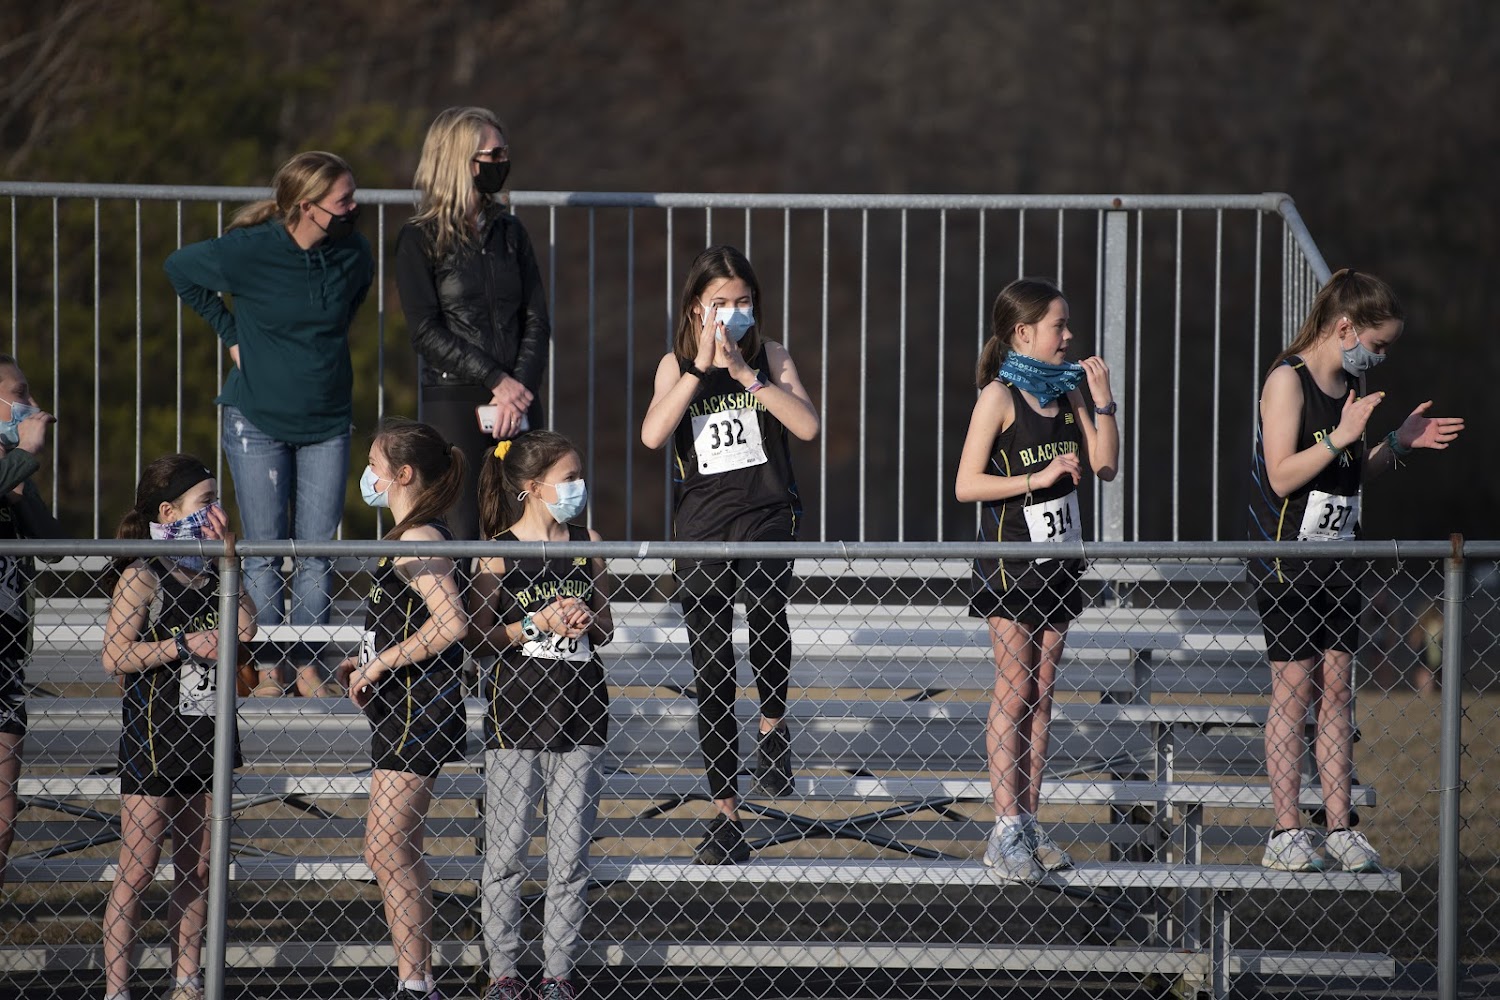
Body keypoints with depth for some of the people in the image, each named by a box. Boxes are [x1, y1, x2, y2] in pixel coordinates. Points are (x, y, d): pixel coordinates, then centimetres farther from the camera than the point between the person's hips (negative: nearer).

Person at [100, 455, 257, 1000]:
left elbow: (245, 628, -3)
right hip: (152, 736, -7)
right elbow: (115, 657, -16)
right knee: (137, 870, -6)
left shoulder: (211, 573, 11)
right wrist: (185, 645, -18)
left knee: (197, 869, 9)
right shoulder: (142, 577, -9)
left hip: (207, 734, 7)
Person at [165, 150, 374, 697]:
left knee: (316, 550, 2)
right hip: (258, 419, -3)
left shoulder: (353, 253, -5)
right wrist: (231, 333, 2)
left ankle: (307, 664, 8)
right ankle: (267, 665, 8)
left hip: (327, 420, 3)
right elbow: (180, 269, 4)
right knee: (263, 550, 1)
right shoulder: (248, 251, -15)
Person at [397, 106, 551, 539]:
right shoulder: (420, 240, 1)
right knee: (463, 531, -7)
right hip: (453, 402, -4)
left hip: (519, 402, 4)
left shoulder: (509, 232, 14)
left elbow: (537, 320, 9)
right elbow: (427, 332, -7)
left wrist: (520, 389, -7)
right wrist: (497, 381, -13)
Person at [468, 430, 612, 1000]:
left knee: (570, 852, 4)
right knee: (506, 849, 1)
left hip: (579, 707, 3)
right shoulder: (498, 552, -4)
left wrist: (585, 623, -7)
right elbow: (479, 636, -5)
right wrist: (539, 623, -16)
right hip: (516, 710, -3)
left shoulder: (587, 544, 8)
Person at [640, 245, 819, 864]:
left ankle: (773, 725, -11)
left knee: (764, 610, -35)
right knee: (711, 674, 5)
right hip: (700, 527, 2)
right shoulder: (677, 366, 6)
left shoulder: (770, 357, 4)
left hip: (765, 517, -2)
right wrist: (702, 367, -15)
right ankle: (725, 813, 12)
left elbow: (807, 426, -10)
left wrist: (747, 374, -15)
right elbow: (653, 435, -11)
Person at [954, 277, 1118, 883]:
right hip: (1010, 559, -6)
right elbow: (966, 485, -15)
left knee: (1040, 694, 8)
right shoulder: (999, 397, -11)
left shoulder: (1067, 393, 9)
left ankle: (1028, 825, 11)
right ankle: (1008, 830, -4)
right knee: (1014, 694, -5)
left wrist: (1102, 401, -3)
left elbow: (1105, 466, 7)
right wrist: (1039, 478, -21)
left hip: (1057, 557, 6)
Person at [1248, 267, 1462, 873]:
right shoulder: (1289, 380, -11)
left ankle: (1339, 828, 6)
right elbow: (1282, 476, -18)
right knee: (1294, 688, -7)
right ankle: (1286, 833, -4)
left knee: (1337, 689, 4)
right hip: (1287, 560, -7)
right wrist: (1340, 437, -25)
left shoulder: (1351, 386, 13)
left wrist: (1398, 443, 8)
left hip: (1336, 562, 7)